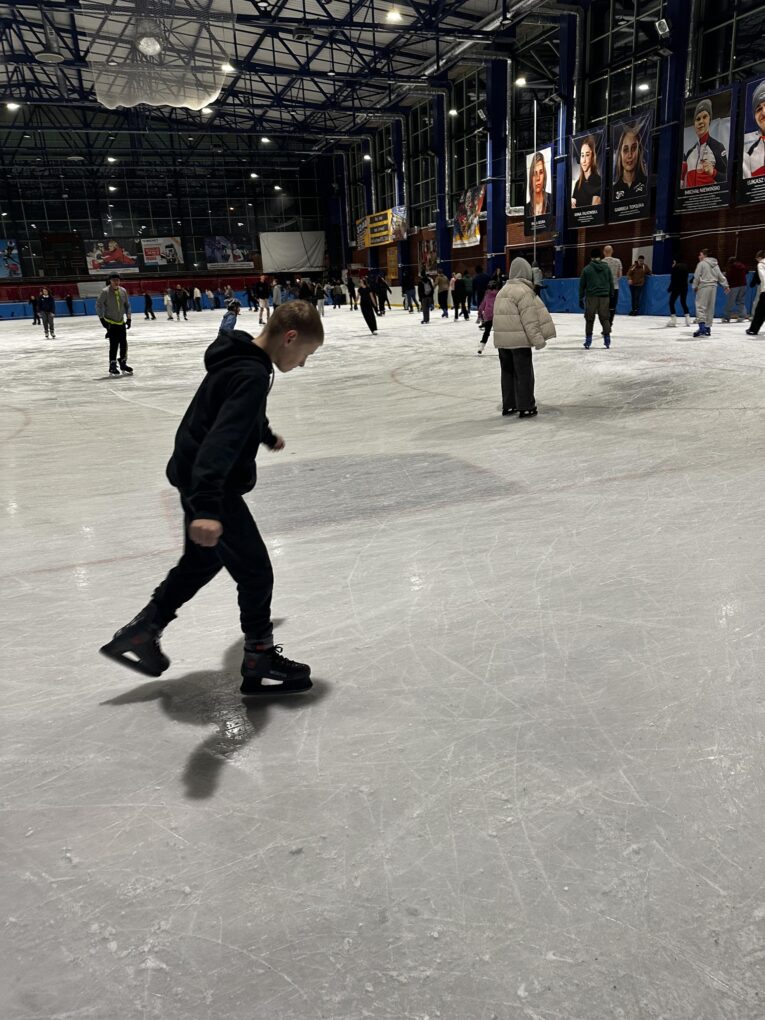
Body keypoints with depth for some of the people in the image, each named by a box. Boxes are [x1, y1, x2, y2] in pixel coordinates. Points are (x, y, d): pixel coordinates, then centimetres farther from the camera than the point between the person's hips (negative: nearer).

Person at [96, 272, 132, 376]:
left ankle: (123, 364, 19)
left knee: (124, 343, 5)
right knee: (114, 344, -9)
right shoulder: (105, 292, -11)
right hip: (110, 323, -5)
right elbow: (98, 305, -7)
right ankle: (112, 366, -1)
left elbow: (127, 305, 15)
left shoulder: (123, 291, 5)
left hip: (121, 322, 5)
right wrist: (102, 319, -10)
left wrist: (129, 318, 11)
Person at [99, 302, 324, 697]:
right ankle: (259, 664, 19)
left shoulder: (242, 358, 7)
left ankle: (139, 632, 37)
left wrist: (267, 436, 49)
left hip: (198, 480, 10)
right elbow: (223, 439, -38)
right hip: (212, 487, -10)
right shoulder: (252, 375, -25)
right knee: (256, 573, 3)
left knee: (202, 561, 26)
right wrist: (207, 507, -48)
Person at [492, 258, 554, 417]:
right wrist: (538, 339, -14)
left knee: (508, 372, 14)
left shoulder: (503, 290, 14)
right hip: (519, 340, -8)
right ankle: (525, 407, 2)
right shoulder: (524, 291, -12)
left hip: (502, 340, 8)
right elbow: (530, 319, -17)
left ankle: (508, 406, 20)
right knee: (524, 373, -1)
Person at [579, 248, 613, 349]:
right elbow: (611, 283, 8)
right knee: (605, 318, 10)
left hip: (591, 297, -2)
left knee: (589, 319, 7)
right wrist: (611, 297, 15)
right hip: (604, 297, 2)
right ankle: (607, 340, 8)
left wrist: (581, 298, 7)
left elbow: (582, 285, 0)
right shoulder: (606, 268, 5)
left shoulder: (587, 269, -1)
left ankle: (588, 341, 7)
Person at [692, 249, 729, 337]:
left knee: (700, 307, -11)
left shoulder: (701, 264, -5)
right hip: (713, 287, 7)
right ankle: (708, 328, 16)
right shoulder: (715, 264, 16)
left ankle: (702, 327, -26)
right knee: (710, 308, 12)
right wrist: (725, 285, 20)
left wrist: (695, 286, 6)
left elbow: (696, 276, -6)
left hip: (704, 287, -7)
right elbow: (721, 276, 15)